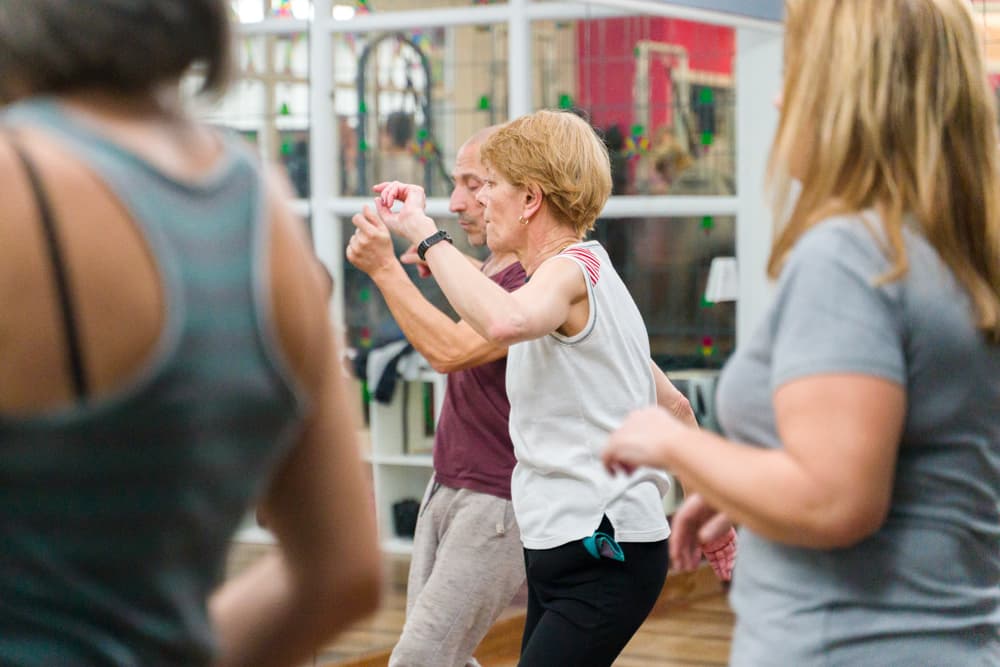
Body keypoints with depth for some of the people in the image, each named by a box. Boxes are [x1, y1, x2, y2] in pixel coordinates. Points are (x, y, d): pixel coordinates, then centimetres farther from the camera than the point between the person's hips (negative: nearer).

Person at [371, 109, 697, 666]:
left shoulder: (571, 269, -12)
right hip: (569, 549, 10)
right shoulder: (589, 270, 19)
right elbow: (675, 407, 23)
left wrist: (424, 231, -28)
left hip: (601, 558, -10)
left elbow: (504, 322, -38)